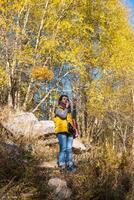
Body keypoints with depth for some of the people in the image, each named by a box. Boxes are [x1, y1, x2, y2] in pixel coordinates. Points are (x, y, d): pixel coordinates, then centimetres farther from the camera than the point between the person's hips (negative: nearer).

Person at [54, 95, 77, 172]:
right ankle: (62, 164, -9)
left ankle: (70, 165, 0)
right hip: (62, 131, -5)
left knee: (69, 148, -1)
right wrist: (66, 107, 1)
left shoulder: (69, 110, 25)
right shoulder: (58, 109, 7)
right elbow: (63, 115, -13)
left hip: (69, 132, 5)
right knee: (63, 148, -12)